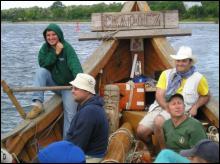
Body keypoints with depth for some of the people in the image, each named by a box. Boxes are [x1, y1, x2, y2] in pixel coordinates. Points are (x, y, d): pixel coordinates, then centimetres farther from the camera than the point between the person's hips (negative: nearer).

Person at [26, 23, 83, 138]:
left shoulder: (67, 48, -17)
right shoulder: (45, 48, -1)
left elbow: (75, 65, -31)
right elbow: (42, 63, -12)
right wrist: (55, 53, -22)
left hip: (67, 85, -3)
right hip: (53, 82, 4)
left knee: (70, 113, -12)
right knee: (41, 71, -23)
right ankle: (37, 104, -30)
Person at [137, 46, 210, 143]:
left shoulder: (198, 78, 6)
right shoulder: (166, 74, 10)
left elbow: (206, 96, 19)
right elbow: (159, 95, 2)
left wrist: (195, 107, 0)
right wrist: (168, 109, -15)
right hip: (161, 107, 3)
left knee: (159, 121, -35)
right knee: (141, 131, -18)